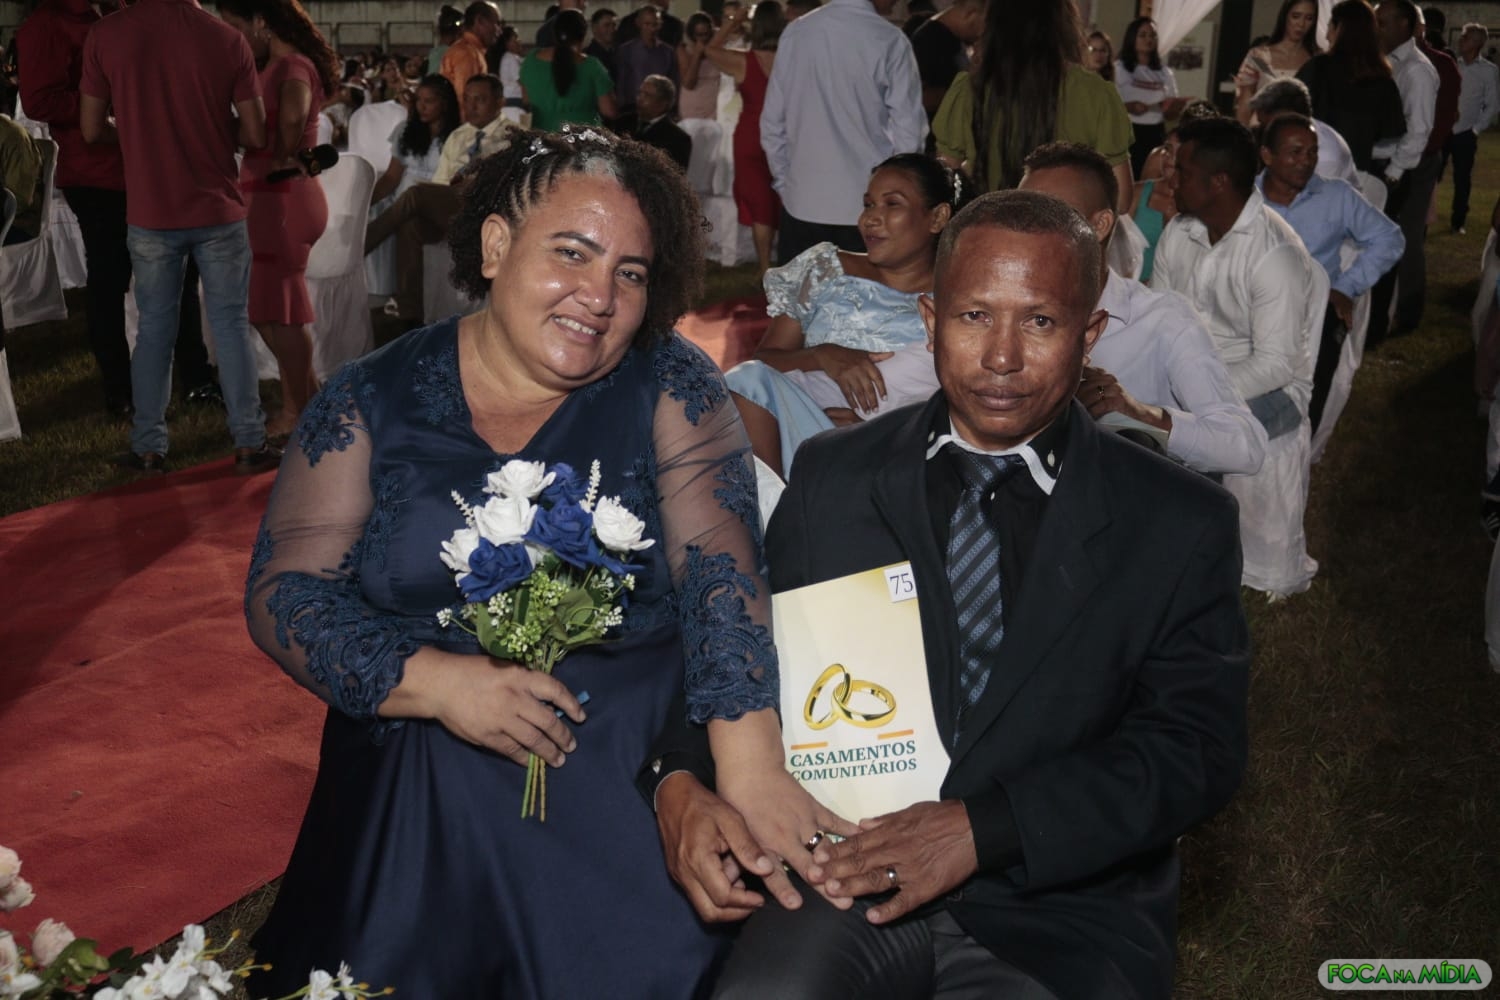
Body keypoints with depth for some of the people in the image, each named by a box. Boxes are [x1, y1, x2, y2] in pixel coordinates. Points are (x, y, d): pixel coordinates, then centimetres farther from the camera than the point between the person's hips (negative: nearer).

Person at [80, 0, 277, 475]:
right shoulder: (228, 39, -8)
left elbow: (92, 129, 1)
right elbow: (255, 134, -5)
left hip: (149, 214, 1)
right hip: (218, 210, -1)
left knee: (155, 329, 11)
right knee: (230, 326, 7)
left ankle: (149, 449, 15)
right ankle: (249, 444, 10)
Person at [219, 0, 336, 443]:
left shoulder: (292, 66, -16)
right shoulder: (277, 65, 13)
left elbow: (293, 115, -33)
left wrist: (284, 159, -20)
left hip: (281, 199, -10)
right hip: (270, 198, 10)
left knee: (278, 309, 0)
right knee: (267, 306, 16)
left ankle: (302, 417, 12)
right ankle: (306, 400, 27)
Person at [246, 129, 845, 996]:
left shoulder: (671, 389, 2)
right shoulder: (373, 401, 4)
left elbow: (720, 567, -10)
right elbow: (283, 591, 1)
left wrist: (750, 760, -24)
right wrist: (435, 682, -15)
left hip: (633, 798, 0)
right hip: (414, 811, 1)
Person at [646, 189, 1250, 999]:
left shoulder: (1180, 525, 2)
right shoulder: (831, 476, 8)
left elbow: (1196, 748, -4)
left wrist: (984, 827, -17)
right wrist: (679, 781, -11)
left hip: (1065, 909, 0)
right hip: (851, 873, 0)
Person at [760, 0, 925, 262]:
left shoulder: (795, 32, 2)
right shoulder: (890, 41, -7)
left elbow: (772, 124, 7)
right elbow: (907, 135, -7)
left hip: (802, 202, 3)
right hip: (868, 208, -3)